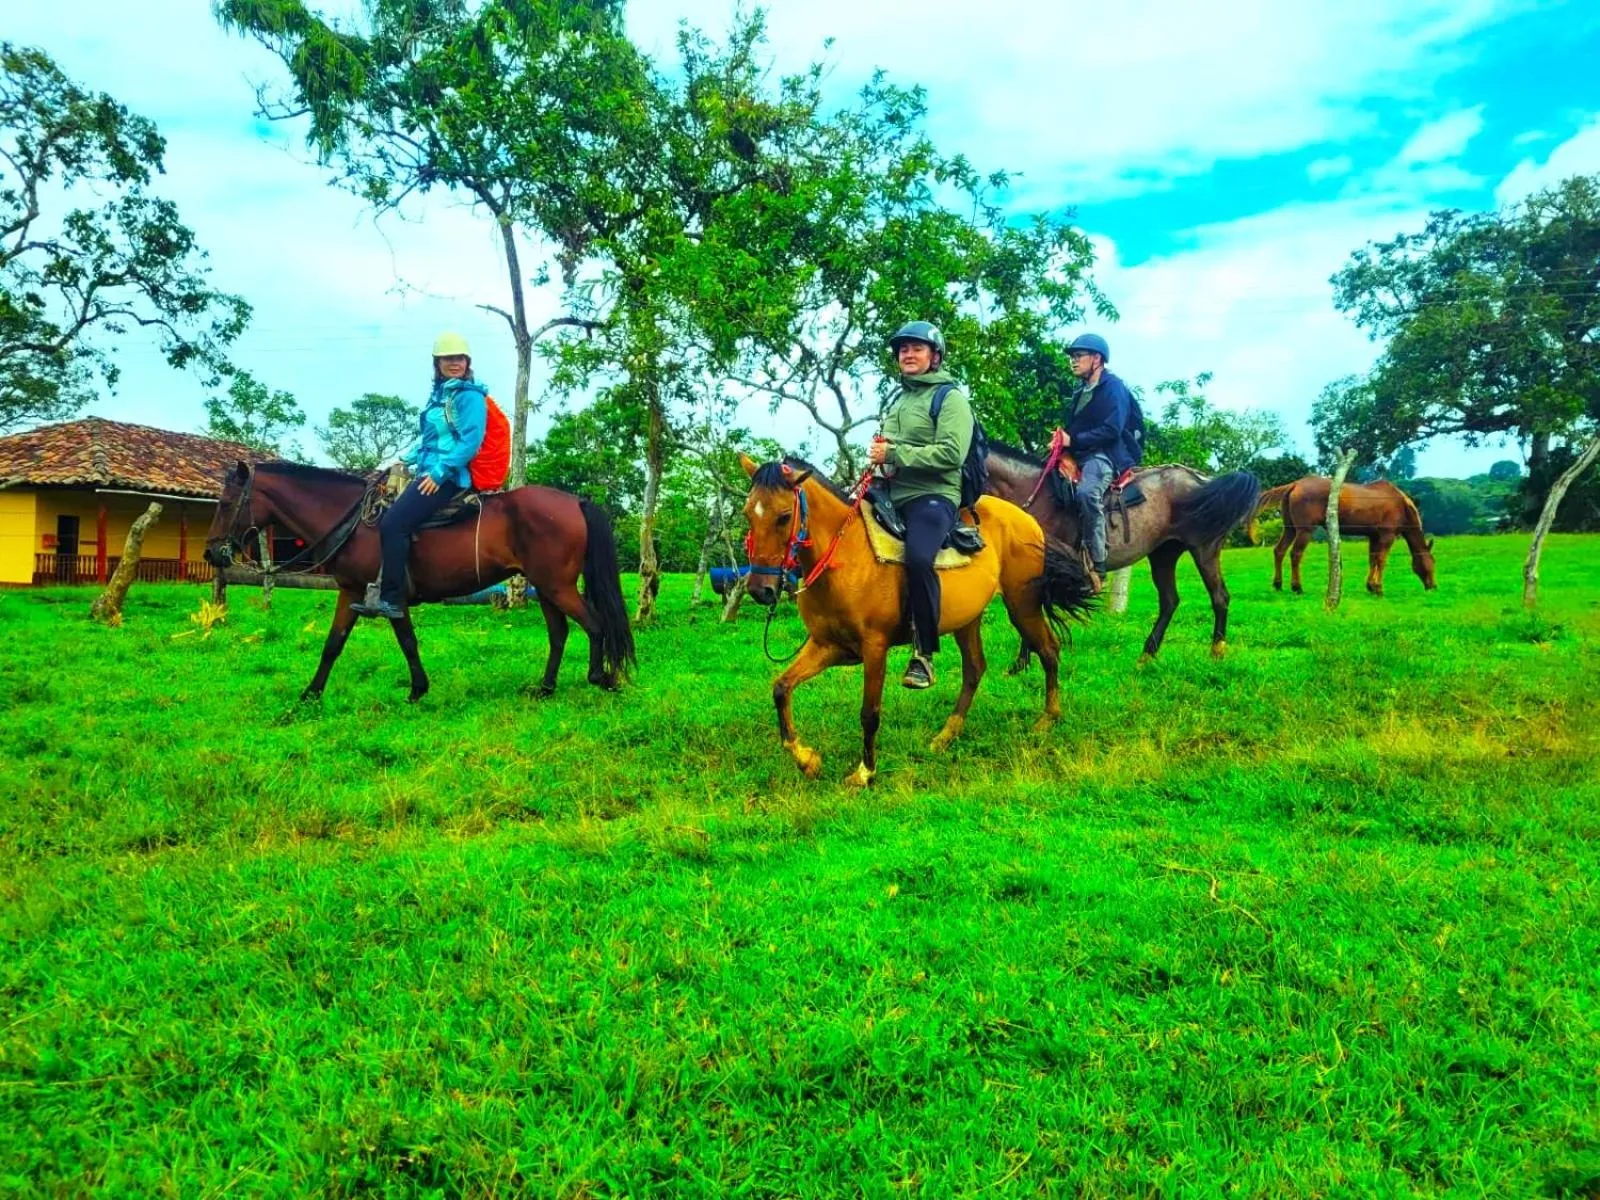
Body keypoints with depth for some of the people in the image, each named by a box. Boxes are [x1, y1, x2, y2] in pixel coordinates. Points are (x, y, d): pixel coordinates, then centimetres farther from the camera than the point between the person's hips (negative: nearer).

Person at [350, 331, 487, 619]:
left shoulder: (470, 396, -9)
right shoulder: (439, 393, 18)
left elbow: (471, 441, -19)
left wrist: (439, 472, -21)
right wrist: (404, 458, 13)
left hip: (448, 477, -10)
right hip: (428, 472, 10)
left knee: (393, 523, -20)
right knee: (381, 518, 8)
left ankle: (392, 601, -17)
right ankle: (380, 589, 10)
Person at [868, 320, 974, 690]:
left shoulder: (950, 397, -2)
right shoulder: (899, 398, 23)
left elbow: (951, 453, -17)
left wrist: (894, 454, -18)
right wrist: (879, 454, 8)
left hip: (933, 496, -9)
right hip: (892, 495, 9)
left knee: (918, 558, -34)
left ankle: (924, 653, -22)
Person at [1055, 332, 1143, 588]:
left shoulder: (1113, 387, -4)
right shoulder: (1080, 393, 21)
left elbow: (1112, 430, -17)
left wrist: (1073, 440, -19)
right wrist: (1061, 439, 1)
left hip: (1105, 455, -10)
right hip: (1079, 456, 10)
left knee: (1087, 493, -37)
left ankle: (1097, 565, -36)